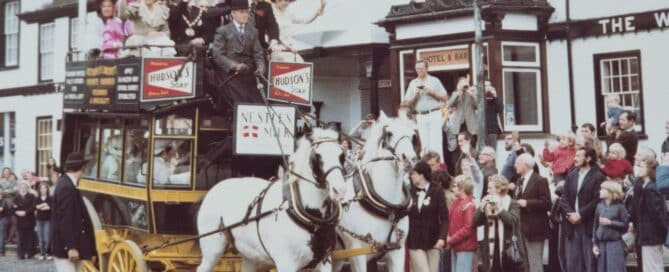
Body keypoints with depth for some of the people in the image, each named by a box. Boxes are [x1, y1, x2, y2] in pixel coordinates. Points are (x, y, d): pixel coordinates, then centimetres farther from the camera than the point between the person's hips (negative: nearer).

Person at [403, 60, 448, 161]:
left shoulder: (435, 81, 7)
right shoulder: (413, 83, 13)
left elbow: (444, 97, 5)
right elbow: (408, 102, 11)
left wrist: (431, 92, -8)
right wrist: (415, 95, -7)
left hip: (434, 114, -3)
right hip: (420, 116, 3)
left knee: (436, 142, -10)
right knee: (424, 144, 1)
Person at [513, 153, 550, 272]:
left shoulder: (540, 181, -9)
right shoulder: (520, 180, 18)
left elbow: (546, 203, -15)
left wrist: (527, 203, -19)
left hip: (534, 229, -8)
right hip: (521, 228, 8)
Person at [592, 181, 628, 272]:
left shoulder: (619, 206, -5)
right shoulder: (600, 206, 7)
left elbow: (625, 225, -6)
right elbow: (595, 225, 10)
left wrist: (610, 222, -15)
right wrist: (595, 244, 7)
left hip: (615, 244, -5)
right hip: (601, 243, 5)